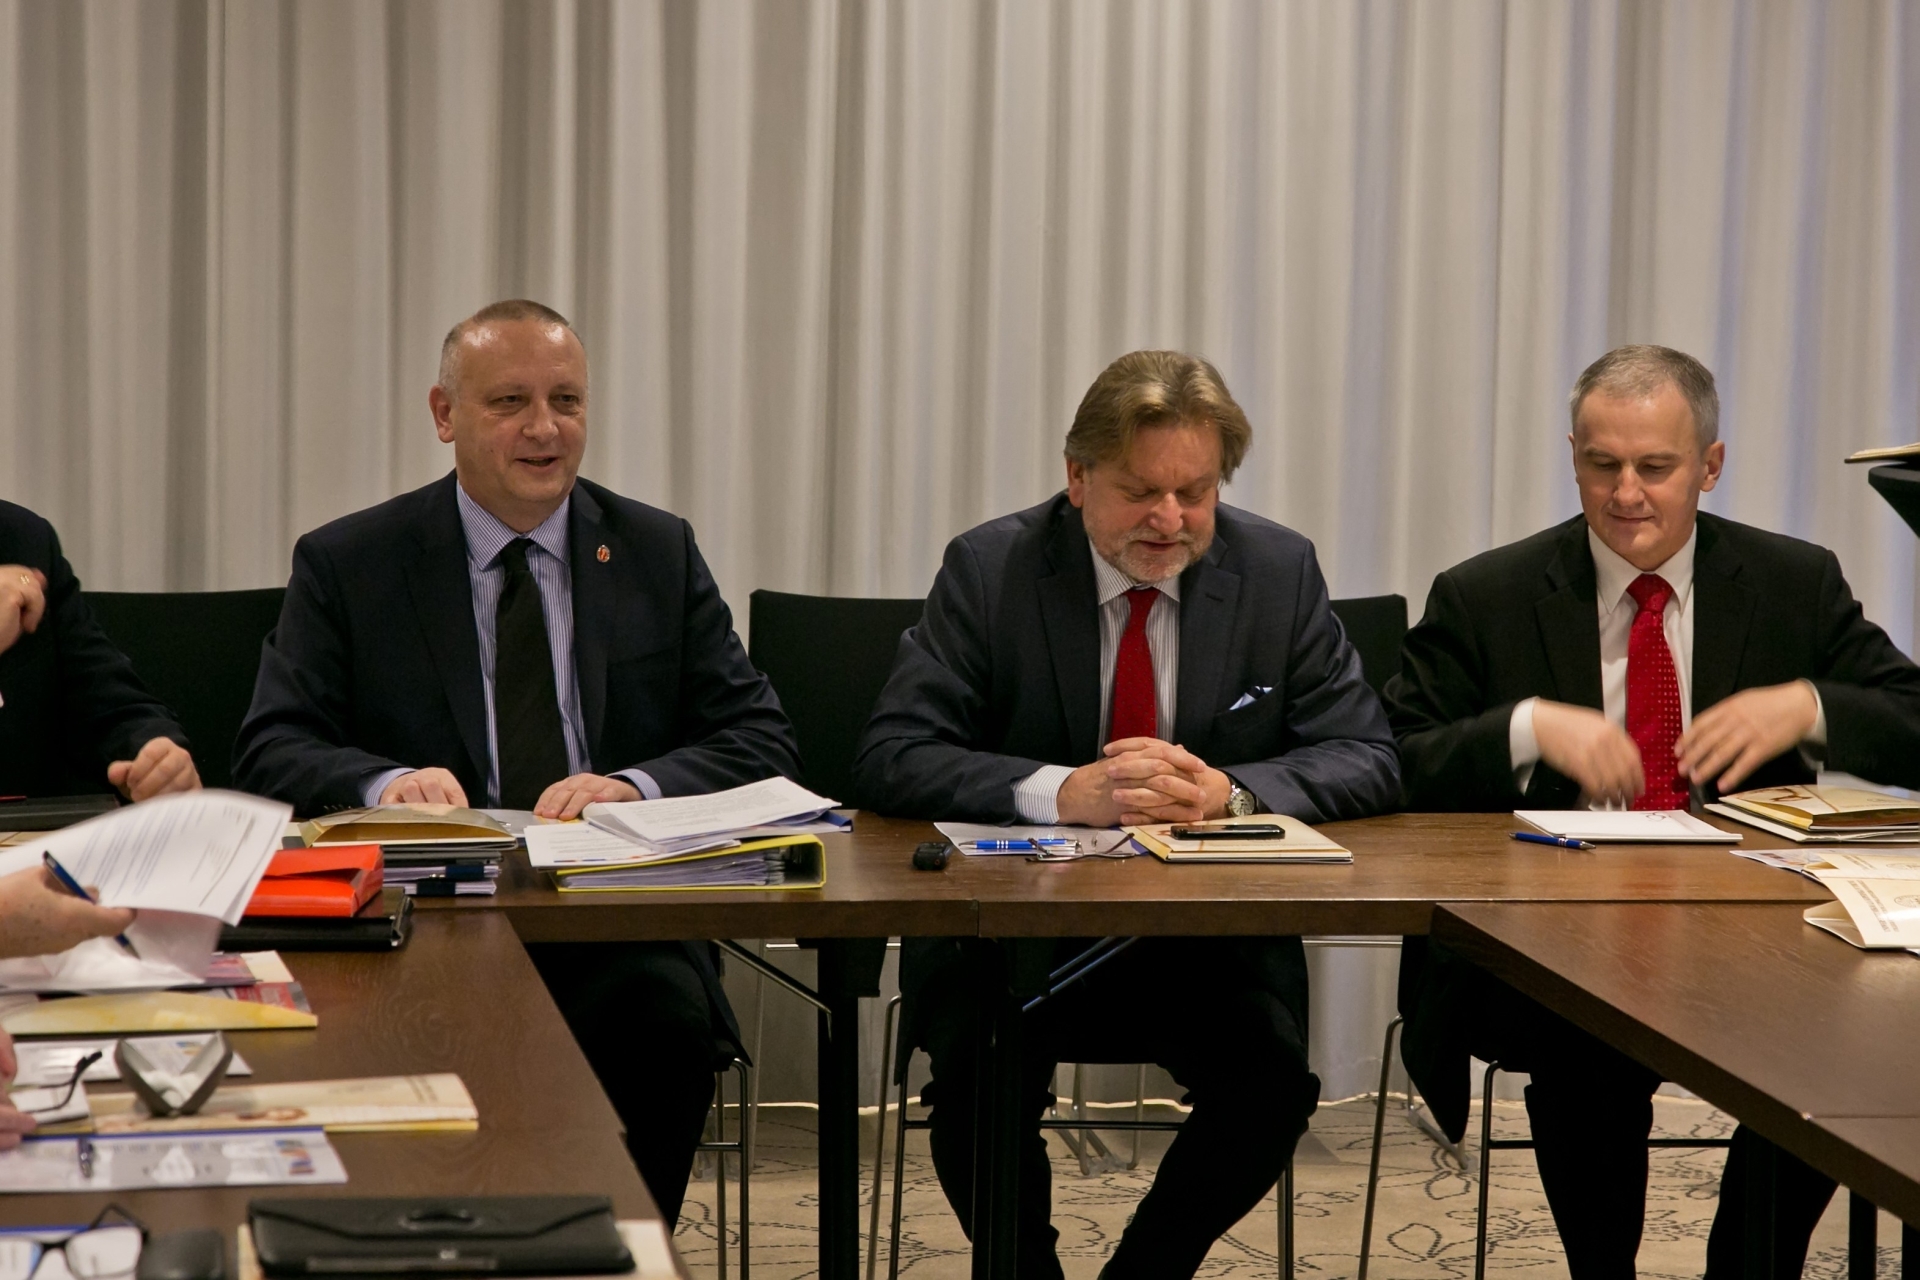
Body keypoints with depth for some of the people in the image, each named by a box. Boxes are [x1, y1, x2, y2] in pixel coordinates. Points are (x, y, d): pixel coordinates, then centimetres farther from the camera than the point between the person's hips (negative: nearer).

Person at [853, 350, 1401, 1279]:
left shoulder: (1280, 572, 1)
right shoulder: (989, 569, -4)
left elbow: (1368, 761, -2)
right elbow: (889, 759, -12)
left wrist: (1228, 791, -23)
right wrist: (1063, 792, -29)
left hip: (1213, 932, 2)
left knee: (1272, 1080, -25)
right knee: (982, 1074, -29)